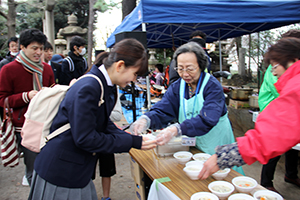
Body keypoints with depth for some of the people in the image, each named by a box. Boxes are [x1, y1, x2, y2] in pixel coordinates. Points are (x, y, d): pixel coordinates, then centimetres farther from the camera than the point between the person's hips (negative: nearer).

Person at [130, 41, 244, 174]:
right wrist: (146, 119, -37)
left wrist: (176, 129, -48)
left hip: (216, 146, -3)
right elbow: (161, 110, -14)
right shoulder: (177, 87, -2)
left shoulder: (213, 86, -19)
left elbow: (207, 120, -33)